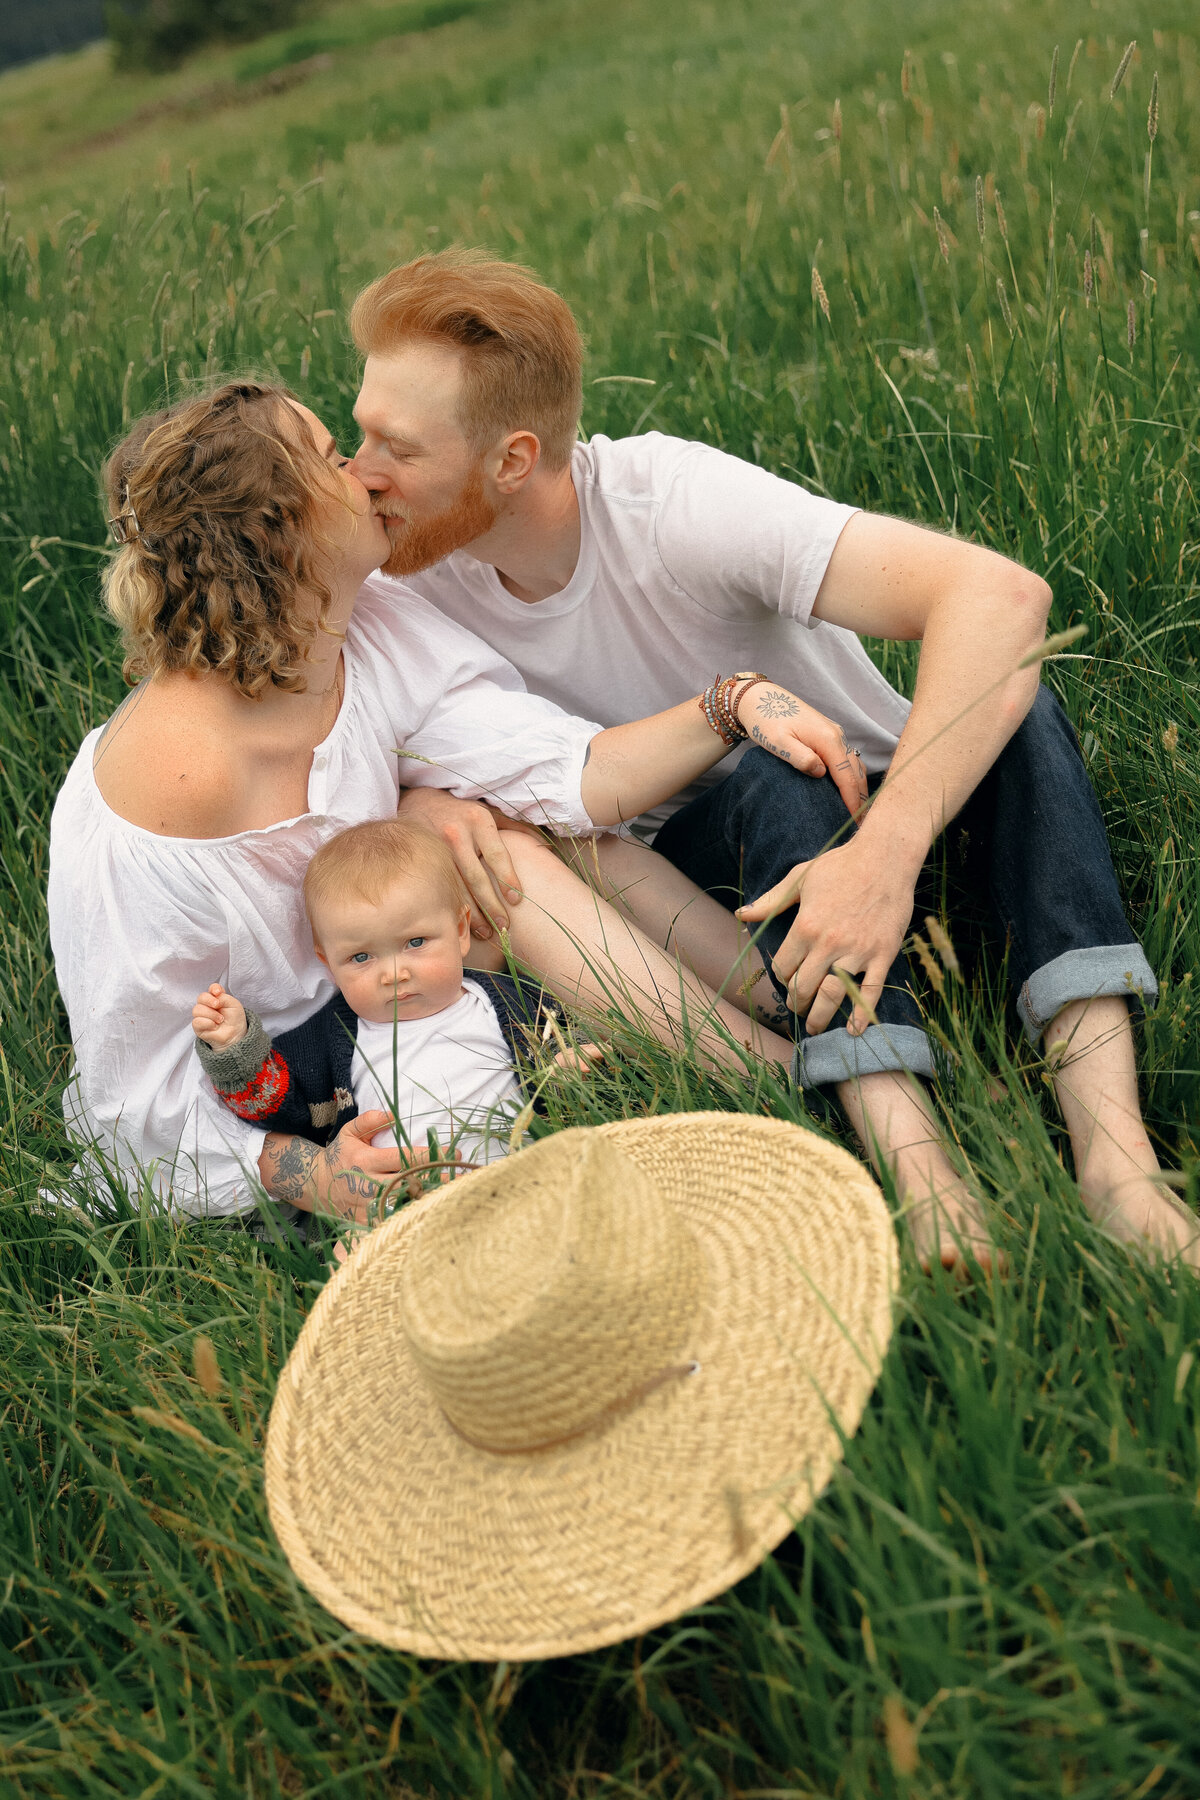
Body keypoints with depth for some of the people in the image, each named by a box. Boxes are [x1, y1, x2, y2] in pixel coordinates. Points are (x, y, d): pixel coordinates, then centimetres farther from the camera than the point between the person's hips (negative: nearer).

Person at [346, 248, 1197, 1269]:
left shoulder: (671, 502, -30)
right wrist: (418, 797, -28)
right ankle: (914, 1162, -44)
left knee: (1009, 699, -32)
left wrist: (884, 852, -50)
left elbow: (1002, 597, -39)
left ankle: (1111, 1142, -44)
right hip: (692, 858, 2)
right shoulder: (409, 573, -15)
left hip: (879, 801, -1)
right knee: (773, 781, -33)